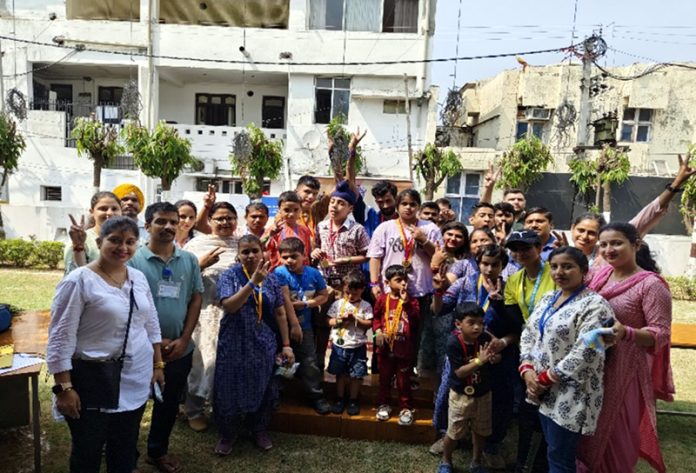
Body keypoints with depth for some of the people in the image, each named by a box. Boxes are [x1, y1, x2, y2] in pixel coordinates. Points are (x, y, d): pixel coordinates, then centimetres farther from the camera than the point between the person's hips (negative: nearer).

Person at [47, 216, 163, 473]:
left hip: (136, 380, 6)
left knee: (126, 449, 21)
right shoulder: (78, 280, -15)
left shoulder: (138, 277, 4)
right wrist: (64, 388, -16)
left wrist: (158, 365, 12)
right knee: (88, 452, 14)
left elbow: (151, 324, 12)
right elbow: (60, 339, -15)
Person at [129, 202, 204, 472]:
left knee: (169, 403, 18)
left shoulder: (189, 260, 2)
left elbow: (196, 299, 3)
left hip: (180, 349, 4)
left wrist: (183, 339, -6)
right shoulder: (133, 259, -9)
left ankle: (158, 451, 39)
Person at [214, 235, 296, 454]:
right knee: (231, 389, 9)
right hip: (235, 344, -2)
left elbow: (280, 313, 4)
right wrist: (253, 282, -31)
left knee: (263, 389, 13)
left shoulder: (271, 278, 1)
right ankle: (228, 433, 31)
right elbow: (229, 306, -25)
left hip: (264, 345, 3)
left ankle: (260, 430, 36)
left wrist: (286, 345, 2)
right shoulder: (229, 276, -8)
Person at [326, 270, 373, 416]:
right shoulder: (338, 303, 0)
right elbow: (330, 321, 2)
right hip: (339, 345, 2)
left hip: (358, 346, -1)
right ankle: (340, 399, 28)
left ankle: (353, 401, 24)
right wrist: (339, 320, -17)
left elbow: (369, 324, -8)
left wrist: (355, 319, -19)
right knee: (340, 374, 13)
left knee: (356, 375, 8)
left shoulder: (366, 306, -4)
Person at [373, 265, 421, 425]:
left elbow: (416, 321, -17)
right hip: (386, 348, 1)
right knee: (385, 379, 16)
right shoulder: (382, 299, -4)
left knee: (404, 381, 10)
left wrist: (406, 303, -23)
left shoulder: (412, 301, -5)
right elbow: (376, 317, 6)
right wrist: (377, 331, -10)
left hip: (405, 349, -1)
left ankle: (406, 408, 25)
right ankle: (384, 404, 34)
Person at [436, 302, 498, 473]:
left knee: (480, 431, 22)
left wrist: (494, 357, -24)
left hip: (483, 394, 4)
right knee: (454, 432, 12)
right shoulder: (454, 342, -26)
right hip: (461, 395, -3)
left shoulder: (485, 338, -17)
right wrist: (479, 360, -37)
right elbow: (459, 372, -27)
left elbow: (497, 357, 0)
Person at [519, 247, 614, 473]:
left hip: (570, 395, -7)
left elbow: (584, 354, -22)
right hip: (544, 391, 7)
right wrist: (527, 370, -5)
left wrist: (545, 379, -16)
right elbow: (528, 334, 10)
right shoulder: (547, 299, 10)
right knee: (553, 452, 18)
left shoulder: (594, 305, -15)